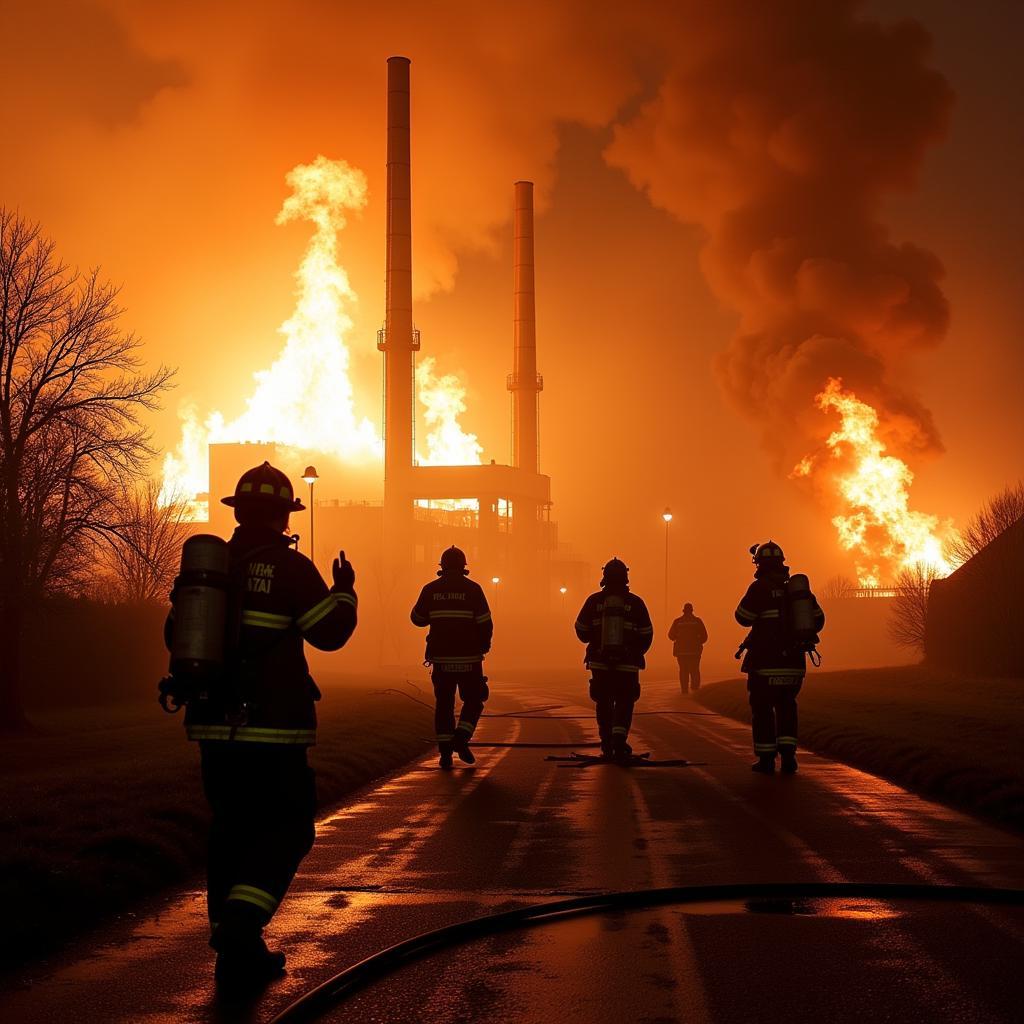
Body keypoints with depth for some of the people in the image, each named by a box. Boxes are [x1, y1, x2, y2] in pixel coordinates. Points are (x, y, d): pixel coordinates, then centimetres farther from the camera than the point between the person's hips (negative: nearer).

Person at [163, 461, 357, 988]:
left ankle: (234, 946, 16)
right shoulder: (289, 567, -9)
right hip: (272, 727, -6)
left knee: (233, 827, 14)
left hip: (214, 724, 6)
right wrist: (344, 589, 11)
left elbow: (175, 635, 15)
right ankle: (240, 927, -19)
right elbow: (329, 632, -6)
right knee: (287, 828, 0)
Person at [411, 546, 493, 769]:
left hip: (441, 657, 2)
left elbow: (417, 618, 12)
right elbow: (485, 623, -7)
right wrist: (483, 646, 9)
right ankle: (461, 738, -8)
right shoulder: (473, 589, -5)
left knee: (444, 704, 9)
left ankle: (445, 751, 3)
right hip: (468, 658, -2)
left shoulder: (431, 589, 2)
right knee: (473, 701, 12)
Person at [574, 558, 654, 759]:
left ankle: (607, 743, 18)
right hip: (627, 664, -1)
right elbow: (646, 635, 1)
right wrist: (637, 652, 20)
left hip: (600, 662, 1)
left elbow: (581, 630, 6)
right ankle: (619, 740, -16)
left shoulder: (594, 601, -2)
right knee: (624, 702, 4)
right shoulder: (635, 603, -5)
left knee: (603, 702, 14)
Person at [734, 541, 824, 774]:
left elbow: (743, 617, -8)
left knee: (762, 707, 6)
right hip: (794, 661, 5)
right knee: (786, 706, 16)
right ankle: (788, 754, 5)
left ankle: (766, 758, 5)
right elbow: (817, 619, 9)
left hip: (765, 661, -5)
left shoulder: (760, 588, -11)